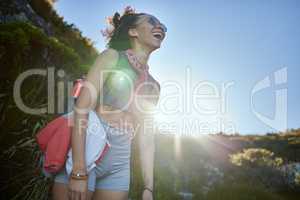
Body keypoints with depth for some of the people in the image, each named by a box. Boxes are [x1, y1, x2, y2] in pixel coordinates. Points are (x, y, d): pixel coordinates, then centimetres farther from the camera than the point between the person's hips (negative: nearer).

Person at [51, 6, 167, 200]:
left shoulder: (153, 86, 12)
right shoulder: (112, 57, -3)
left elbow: (146, 136, 12)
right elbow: (81, 109, -13)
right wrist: (79, 172, -20)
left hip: (119, 164, 5)